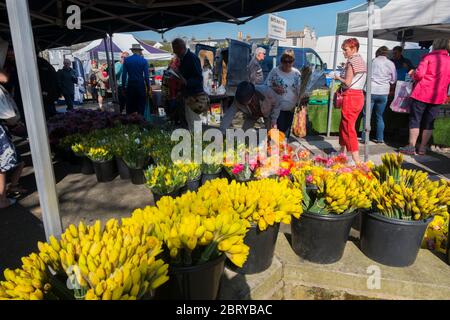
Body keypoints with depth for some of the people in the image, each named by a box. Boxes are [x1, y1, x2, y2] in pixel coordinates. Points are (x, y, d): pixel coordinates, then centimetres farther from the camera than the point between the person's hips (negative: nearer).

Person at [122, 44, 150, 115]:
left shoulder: (126, 60, 1)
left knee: (130, 107, 6)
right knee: (141, 106, 7)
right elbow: (146, 75, -4)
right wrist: (148, 87, 3)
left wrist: (123, 87, 5)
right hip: (141, 85, -1)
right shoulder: (144, 61, -1)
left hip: (130, 85, 1)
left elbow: (124, 75, -1)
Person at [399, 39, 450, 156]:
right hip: (438, 96, 4)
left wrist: (412, 74, 6)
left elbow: (419, 74, -13)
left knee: (415, 120, 2)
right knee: (429, 123, 10)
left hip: (422, 93, -4)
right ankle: (422, 148, 14)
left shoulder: (429, 56, -4)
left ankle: (411, 147, 1)